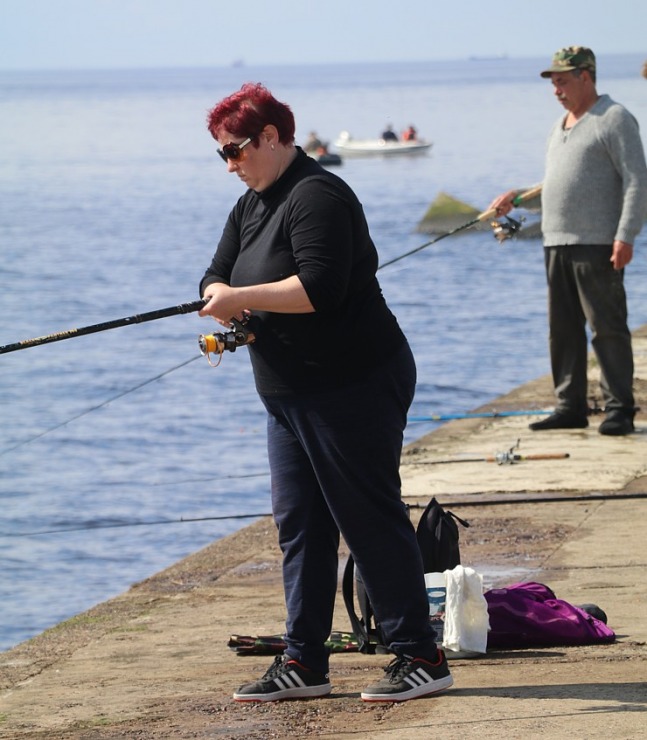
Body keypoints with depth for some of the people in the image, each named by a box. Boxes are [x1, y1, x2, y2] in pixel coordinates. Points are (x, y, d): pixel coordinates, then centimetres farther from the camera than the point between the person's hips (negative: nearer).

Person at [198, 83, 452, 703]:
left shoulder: (316, 197, -16)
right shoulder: (252, 205, 16)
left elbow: (319, 288, -26)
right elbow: (217, 278, 13)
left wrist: (240, 297, -21)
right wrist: (220, 296, -10)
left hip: (354, 386, -10)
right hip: (290, 392, 10)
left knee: (372, 520, -7)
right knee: (298, 524, 8)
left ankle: (420, 657, -2)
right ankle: (303, 662, 11)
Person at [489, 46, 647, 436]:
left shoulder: (614, 119, -5)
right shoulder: (560, 127, 21)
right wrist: (515, 198, 18)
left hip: (596, 244, -8)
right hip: (557, 243, 8)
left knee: (607, 327, -7)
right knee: (563, 329, 8)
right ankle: (572, 406, 14)